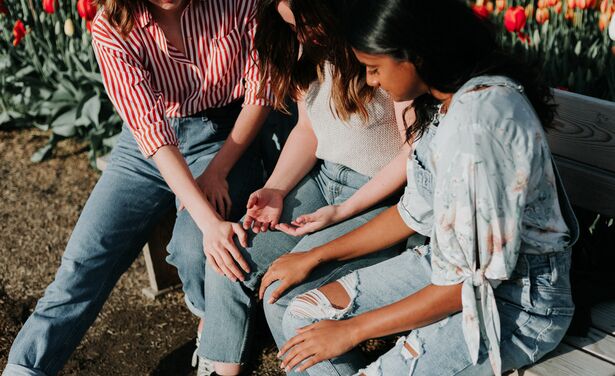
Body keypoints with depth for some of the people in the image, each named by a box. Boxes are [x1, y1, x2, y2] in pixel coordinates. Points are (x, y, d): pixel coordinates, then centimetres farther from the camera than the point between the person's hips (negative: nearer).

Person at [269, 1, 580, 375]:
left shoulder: (480, 119, -28)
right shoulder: (443, 102, 2)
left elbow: (471, 279, -25)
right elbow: (417, 213, 11)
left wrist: (352, 330, -15)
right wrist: (313, 257, 13)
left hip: (518, 300, -9)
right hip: (452, 263, 9)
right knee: (303, 318, 3)